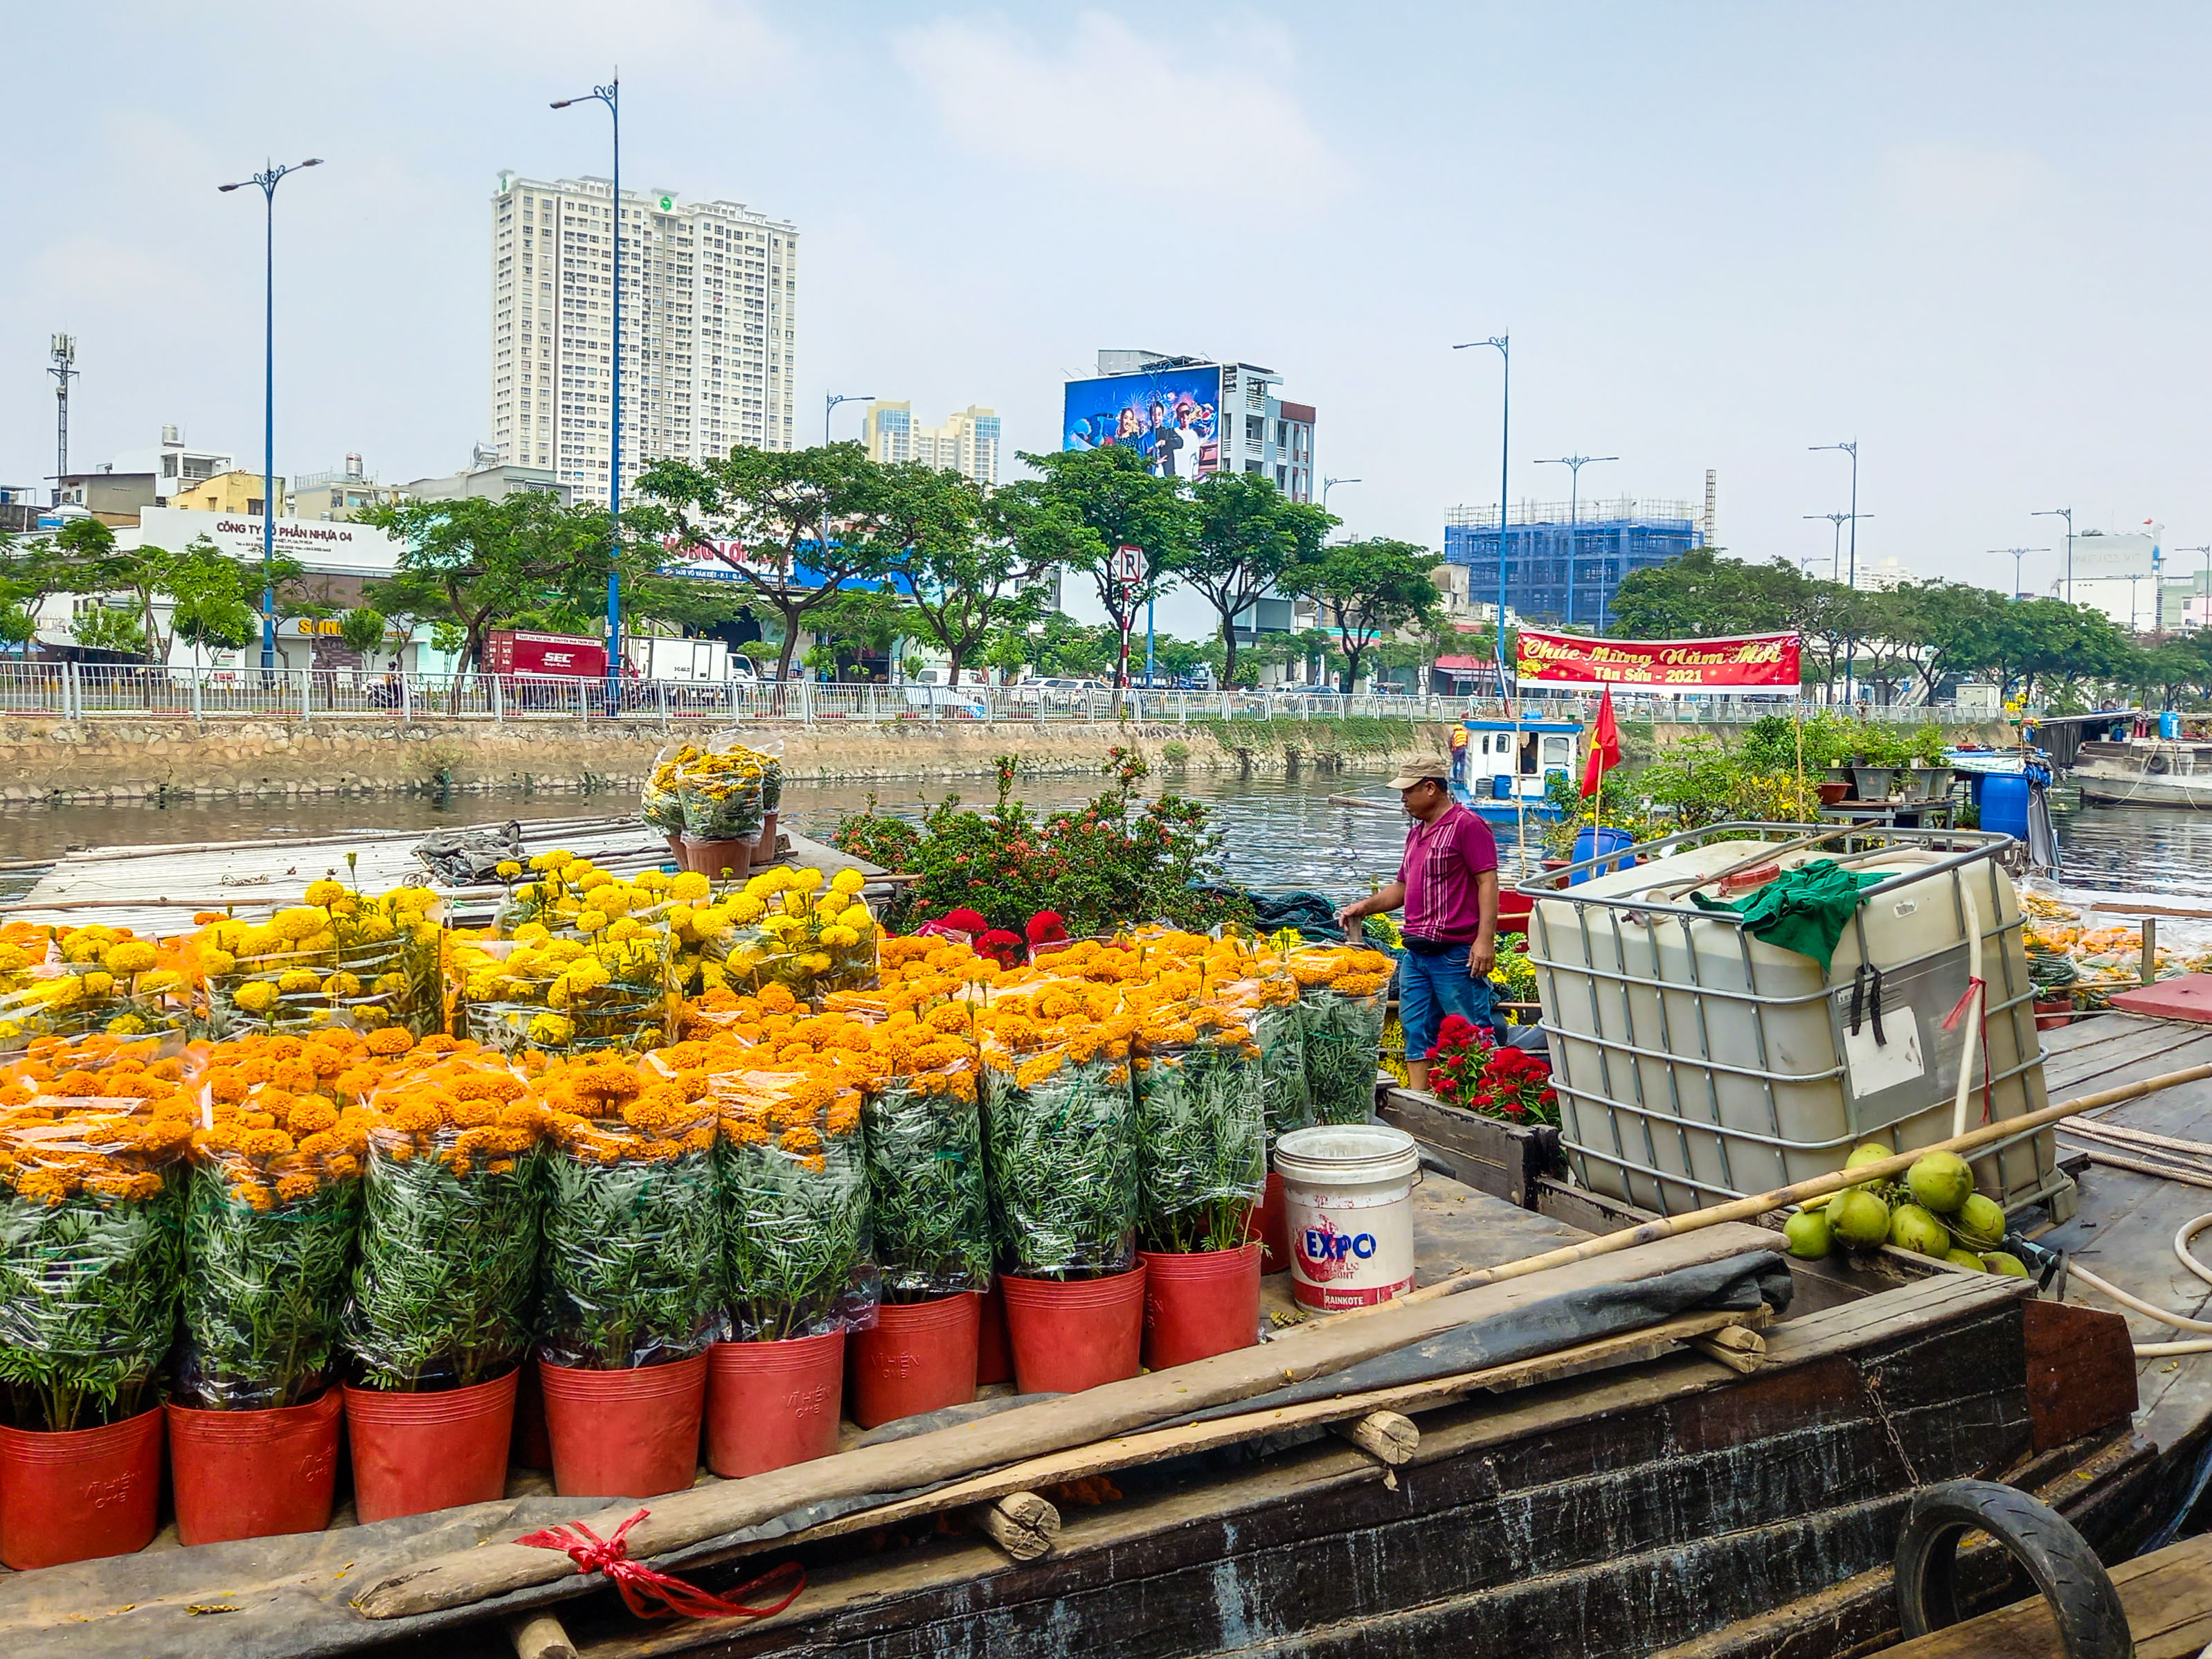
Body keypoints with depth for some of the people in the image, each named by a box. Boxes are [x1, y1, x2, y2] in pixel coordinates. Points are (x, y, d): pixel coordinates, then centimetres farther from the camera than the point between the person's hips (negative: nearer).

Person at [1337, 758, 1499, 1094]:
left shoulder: (1467, 825, -7)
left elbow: (1488, 883, -13)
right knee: (1417, 1034, 8)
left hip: (1456, 953, -9)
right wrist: (1365, 906, 15)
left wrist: (1485, 940, -20)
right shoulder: (1416, 833, 20)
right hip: (1416, 953, 9)